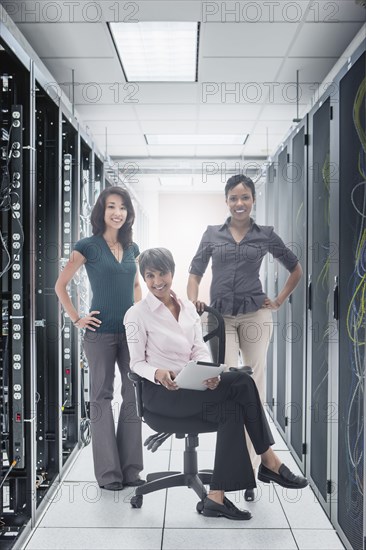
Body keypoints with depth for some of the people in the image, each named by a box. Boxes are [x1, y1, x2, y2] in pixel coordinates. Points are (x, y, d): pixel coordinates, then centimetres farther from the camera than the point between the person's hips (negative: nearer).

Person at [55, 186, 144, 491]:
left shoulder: (132, 248, 11)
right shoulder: (88, 246, -4)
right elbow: (61, 286, -2)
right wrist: (77, 319, -6)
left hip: (131, 332, 5)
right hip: (101, 333, -5)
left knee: (135, 395, 5)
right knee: (102, 397, 3)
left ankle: (131, 468, 17)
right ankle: (108, 472, 13)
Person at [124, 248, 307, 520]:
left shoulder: (188, 308, 12)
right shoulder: (137, 314, -3)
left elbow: (200, 350, 8)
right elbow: (137, 363, -3)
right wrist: (158, 373, -25)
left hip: (191, 387, 6)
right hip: (159, 392, -5)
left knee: (231, 409, -27)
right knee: (242, 383, -23)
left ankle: (217, 496, -22)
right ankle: (269, 461, -12)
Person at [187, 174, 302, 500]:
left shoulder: (266, 235, 5)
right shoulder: (212, 234, 7)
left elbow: (296, 270, 15)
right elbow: (195, 273, 7)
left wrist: (279, 301, 7)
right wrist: (193, 302, -10)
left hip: (255, 316, 0)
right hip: (221, 318, 0)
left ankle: (249, 471, 15)